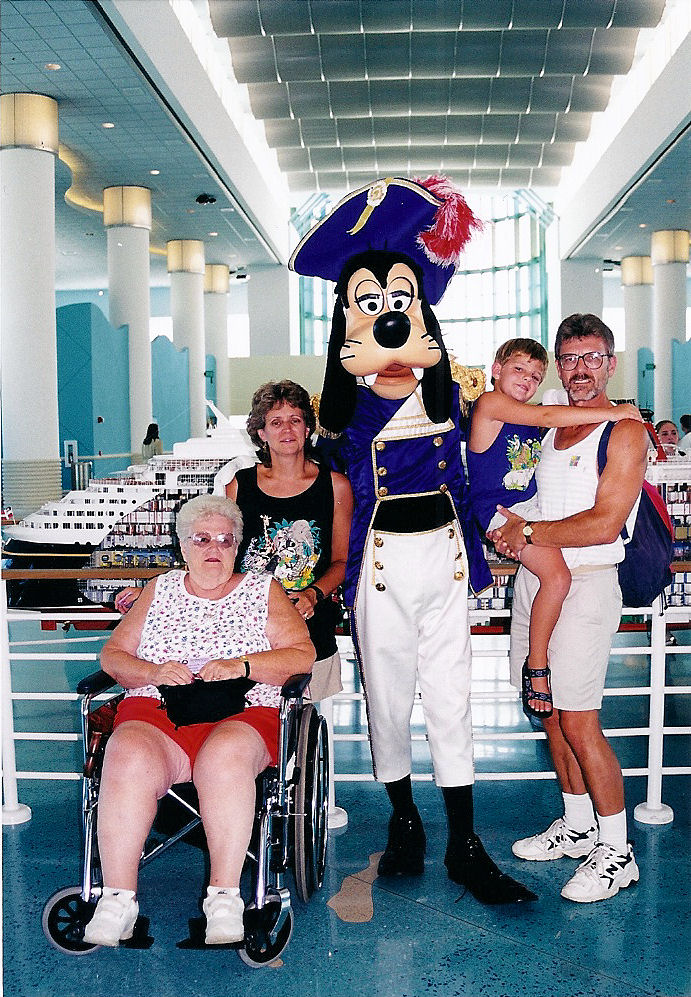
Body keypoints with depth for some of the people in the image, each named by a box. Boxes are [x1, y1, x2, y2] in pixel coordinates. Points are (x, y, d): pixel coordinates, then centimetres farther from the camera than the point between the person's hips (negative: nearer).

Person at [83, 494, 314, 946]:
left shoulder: (264, 590, 17)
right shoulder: (160, 589, 23)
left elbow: (303, 655, 5)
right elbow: (113, 654, 16)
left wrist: (243, 665, -10)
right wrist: (154, 673, -5)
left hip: (240, 715, -1)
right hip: (153, 712, 2)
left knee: (224, 756, -36)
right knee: (130, 758, -32)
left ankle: (225, 896, -27)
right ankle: (118, 898, -23)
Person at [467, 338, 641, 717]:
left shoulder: (525, 416, 17)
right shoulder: (491, 403, -8)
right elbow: (547, 417, -20)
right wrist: (610, 413, -18)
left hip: (535, 507, 10)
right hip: (504, 512, -9)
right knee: (557, 576, -23)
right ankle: (536, 668, -9)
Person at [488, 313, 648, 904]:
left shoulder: (625, 432, -8)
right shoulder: (550, 430, 15)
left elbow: (604, 523, -17)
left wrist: (529, 533, -11)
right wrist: (513, 533, 1)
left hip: (585, 585, -7)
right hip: (533, 580, 7)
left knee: (579, 723, -5)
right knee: (551, 714, 12)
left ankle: (618, 852, 11)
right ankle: (577, 826, 29)